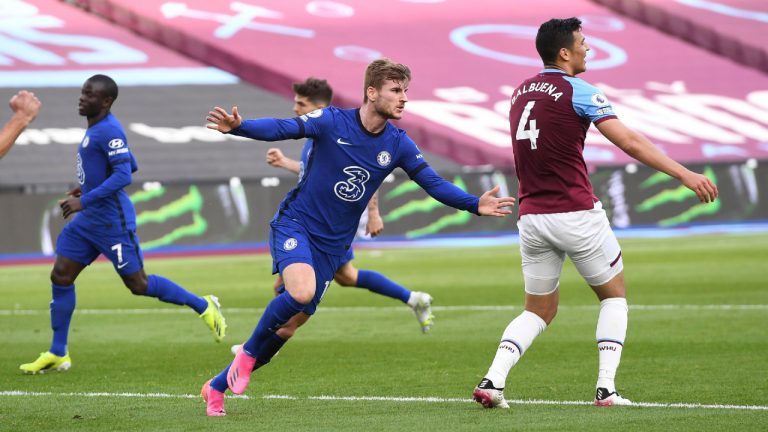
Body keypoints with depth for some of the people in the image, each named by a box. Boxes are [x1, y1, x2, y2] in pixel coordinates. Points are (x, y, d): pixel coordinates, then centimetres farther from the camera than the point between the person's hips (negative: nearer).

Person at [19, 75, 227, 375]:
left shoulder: (109, 131, -19)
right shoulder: (95, 127, 12)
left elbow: (124, 174, -26)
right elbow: (131, 165, 21)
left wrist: (85, 200, -26)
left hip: (112, 221, -10)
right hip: (88, 220, 10)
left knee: (138, 284, -2)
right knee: (60, 277, 5)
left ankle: (204, 306, 15)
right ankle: (58, 354, 10)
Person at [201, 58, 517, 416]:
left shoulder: (398, 145, -1)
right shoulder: (332, 122, -11)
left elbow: (434, 184, 0)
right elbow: (281, 128, -18)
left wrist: (475, 205, -14)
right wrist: (239, 127, -36)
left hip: (332, 244, 5)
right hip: (295, 225, -5)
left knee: (294, 318, 3)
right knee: (302, 292, -32)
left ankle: (218, 386, 18)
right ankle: (248, 351, -5)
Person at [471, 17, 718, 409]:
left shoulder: (521, 92, 12)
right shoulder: (577, 91, -9)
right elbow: (629, 143, -16)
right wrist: (684, 174, -17)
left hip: (530, 217, 6)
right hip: (576, 214, -6)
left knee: (539, 311, 16)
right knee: (614, 295, 14)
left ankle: (492, 380, -5)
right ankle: (606, 388, 2)